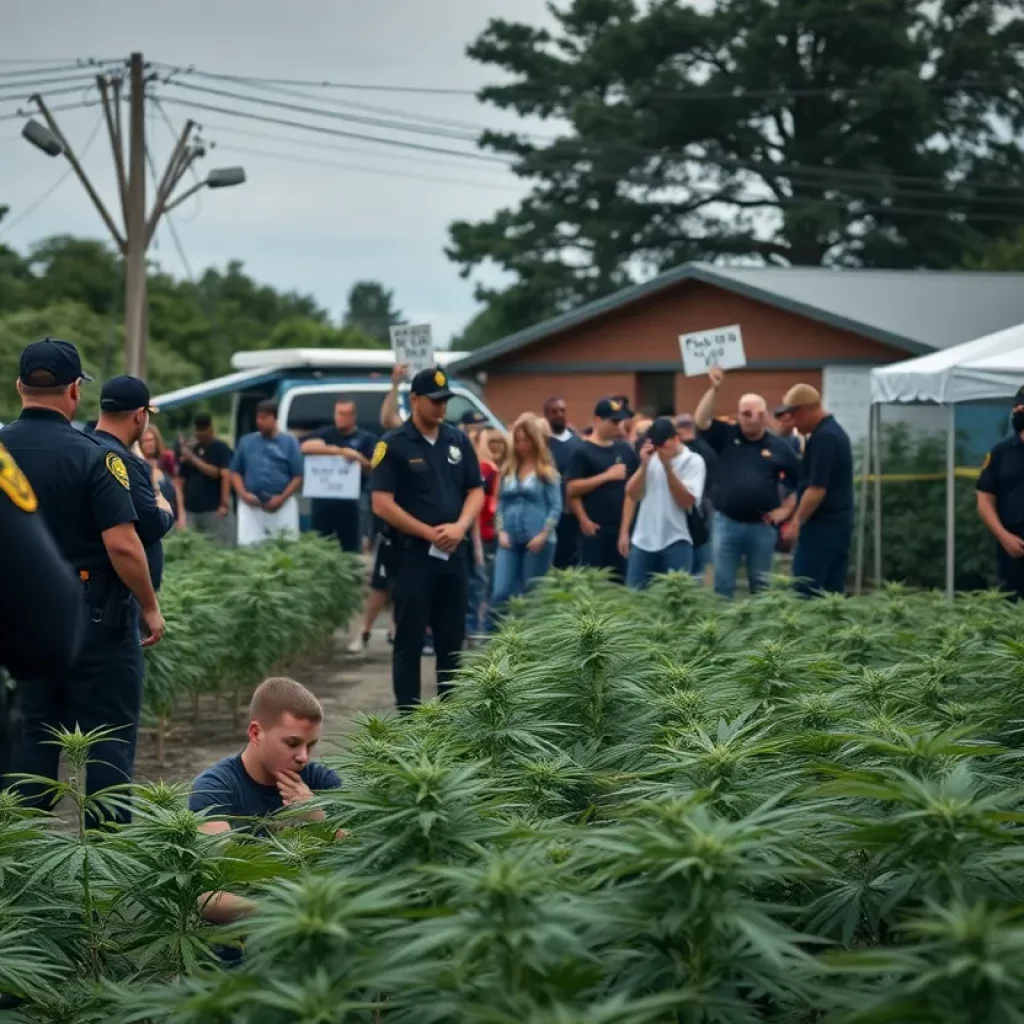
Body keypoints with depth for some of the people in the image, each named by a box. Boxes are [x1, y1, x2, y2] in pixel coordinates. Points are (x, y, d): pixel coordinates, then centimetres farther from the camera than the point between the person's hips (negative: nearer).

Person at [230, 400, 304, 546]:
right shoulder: (246, 442, 12)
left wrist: (282, 498, -11)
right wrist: (243, 494, -3)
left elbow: (298, 476, 1)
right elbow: (236, 472, 14)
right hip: (251, 505, 2)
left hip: (281, 505, -2)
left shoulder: (289, 442, 4)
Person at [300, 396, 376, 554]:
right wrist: (335, 450, -18)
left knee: (351, 547, 2)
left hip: (349, 500, -2)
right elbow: (305, 447, -10)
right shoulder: (325, 434, 9)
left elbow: (373, 468, 0)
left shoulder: (365, 438, 5)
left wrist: (358, 457, -20)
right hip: (322, 498, 2)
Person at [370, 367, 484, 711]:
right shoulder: (393, 445, -7)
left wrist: (460, 526, -8)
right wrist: (429, 533, -14)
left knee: (452, 638, 10)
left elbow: (476, 491, 11)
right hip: (412, 552, -5)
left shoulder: (459, 441, 9)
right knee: (410, 640, -1)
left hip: (454, 552, 5)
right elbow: (382, 503, -12)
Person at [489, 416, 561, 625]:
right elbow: (500, 503, 12)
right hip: (510, 540, 3)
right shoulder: (508, 469, 12)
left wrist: (543, 535, -12)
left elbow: (556, 507, -4)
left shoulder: (547, 471, 0)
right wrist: (501, 531, -1)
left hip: (537, 541, -3)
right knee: (500, 593, -7)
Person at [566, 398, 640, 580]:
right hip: (595, 528, -5)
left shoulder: (625, 449, 11)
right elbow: (572, 489, -12)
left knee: (621, 579, 8)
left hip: (623, 526, 5)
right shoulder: (583, 451, -4)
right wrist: (607, 476, -15)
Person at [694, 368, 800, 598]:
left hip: (762, 526, 1)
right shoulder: (726, 436, 3)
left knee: (761, 586, 10)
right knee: (722, 585, 3)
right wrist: (714, 389, -20)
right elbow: (700, 421, -13)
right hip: (726, 523, 0)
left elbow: (800, 483, 11)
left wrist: (786, 509, 0)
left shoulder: (779, 446, 4)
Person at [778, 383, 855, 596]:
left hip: (822, 525, -10)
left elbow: (816, 490, -21)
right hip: (839, 522, 10)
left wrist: (797, 522, -11)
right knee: (833, 594, 10)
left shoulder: (823, 438, -17)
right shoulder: (833, 431, 15)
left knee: (805, 594, -9)